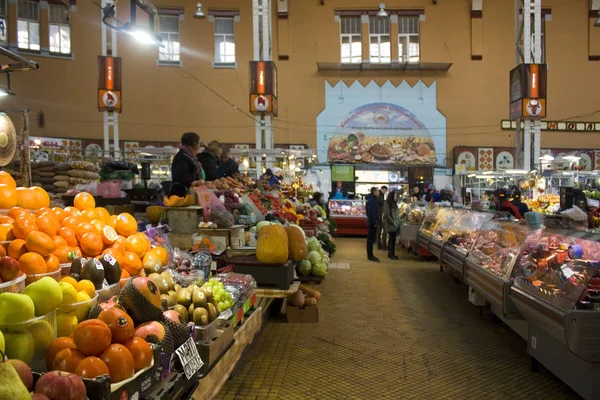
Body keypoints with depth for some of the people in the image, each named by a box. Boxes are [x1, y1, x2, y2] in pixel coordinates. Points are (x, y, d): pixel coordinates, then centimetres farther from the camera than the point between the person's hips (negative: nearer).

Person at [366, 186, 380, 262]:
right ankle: (370, 256, -1)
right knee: (371, 239, -5)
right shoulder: (371, 200, -17)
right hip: (372, 222, -10)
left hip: (372, 222, 10)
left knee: (371, 238, 14)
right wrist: (375, 222, -22)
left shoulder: (372, 199, 15)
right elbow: (371, 213, -23)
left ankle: (370, 255, 21)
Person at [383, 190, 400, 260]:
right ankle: (391, 254, -4)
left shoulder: (395, 204, 15)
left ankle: (390, 253, 17)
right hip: (390, 225, -8)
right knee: (392, 239, -8)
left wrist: (398, 222, 10)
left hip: (395, 225, 8)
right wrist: (393, 223, -14)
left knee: (392, 239, 11)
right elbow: (387, 215, -15)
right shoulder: (387, 204, -10)